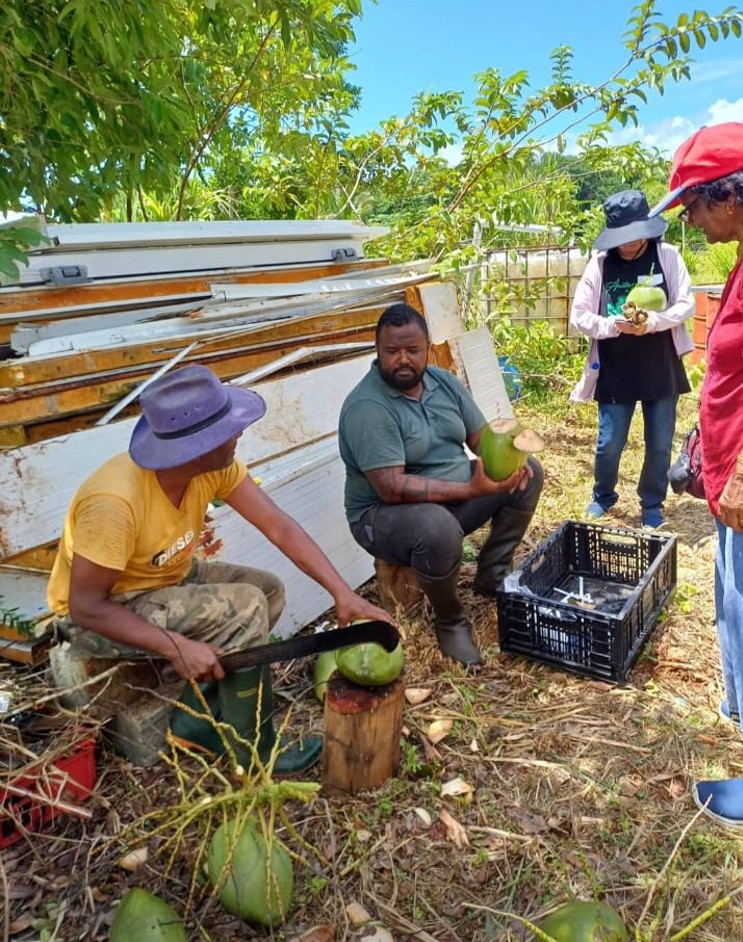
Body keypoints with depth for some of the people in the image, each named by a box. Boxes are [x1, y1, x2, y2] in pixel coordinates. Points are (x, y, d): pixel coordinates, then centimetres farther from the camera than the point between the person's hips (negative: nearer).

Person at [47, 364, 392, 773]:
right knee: (244, 608, -24)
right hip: (96, 612, -7)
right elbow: (86, 606, -28)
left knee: (268, 589, -4)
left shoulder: (214, 465, -16)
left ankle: (196, 719, 5)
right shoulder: (115, 500, -35)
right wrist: (176, 647, -33)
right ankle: (253, 749, -3)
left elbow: (280, 527, -17)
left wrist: (343, 593, -23)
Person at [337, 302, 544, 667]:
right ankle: (449, 620, -9)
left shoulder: (443, 381, 0)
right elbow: (392, 489, -31)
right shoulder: (367, 407, -25)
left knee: (527, 472, 3)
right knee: (439, 529, -40)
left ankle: (491, 575, 13)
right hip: (384, 514, -8)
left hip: (454, 496, 8)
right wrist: (471, 490, -33)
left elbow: (481, 436, 7)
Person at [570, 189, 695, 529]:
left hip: (661, 369, 1)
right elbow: (579, 316, -4)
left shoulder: (667, 256, -3)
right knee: (609, 443, 7)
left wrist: (652, 322, -23)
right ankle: (603, 495, 34)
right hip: (615, 372, 0)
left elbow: (687, 304, -5)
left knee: (660, 445, 9)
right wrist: (613, 325, -21)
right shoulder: (599, 264, -3)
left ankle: (652, 505, 29)